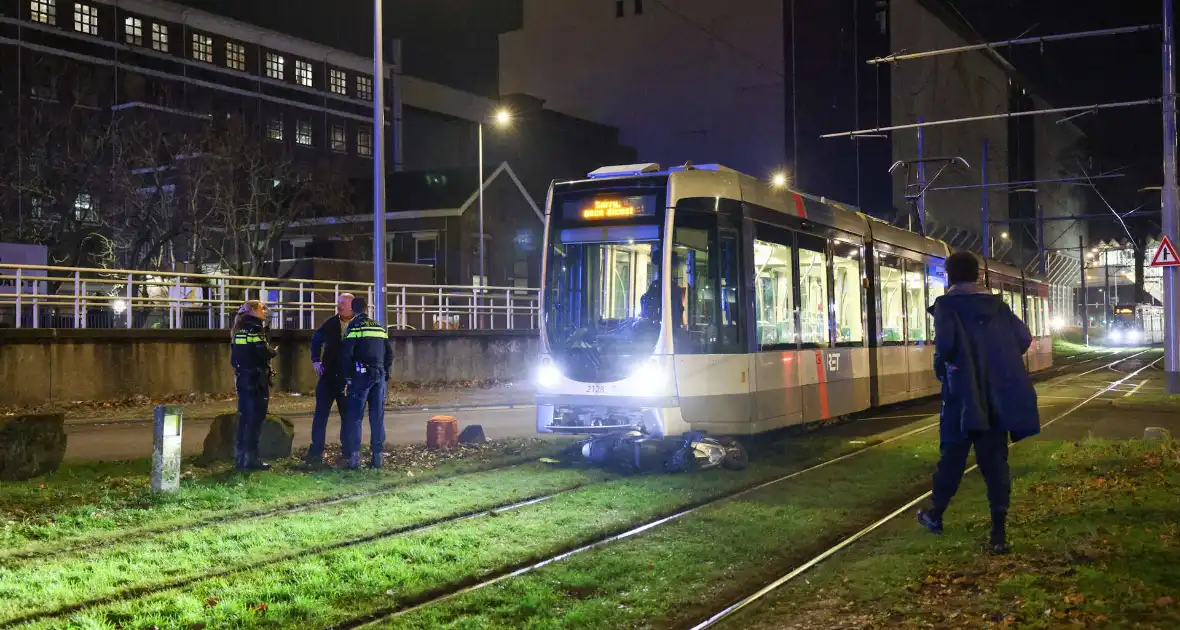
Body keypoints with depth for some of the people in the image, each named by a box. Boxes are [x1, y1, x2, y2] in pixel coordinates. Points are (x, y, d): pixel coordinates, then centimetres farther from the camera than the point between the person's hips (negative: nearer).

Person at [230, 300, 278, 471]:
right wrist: (273, 352, -1)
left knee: (245, 417, 12)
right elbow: (262, 352, -20)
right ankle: (250, 458, -7)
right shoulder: (255, 327, -11)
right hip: (256, 378, -9)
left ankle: (240, 456, 15)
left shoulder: (239, 329, 15)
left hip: (243, 377, 9)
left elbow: (234, 356, 15)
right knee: (256, 418, -6)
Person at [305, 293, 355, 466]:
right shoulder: (331, 324, 1)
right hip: (328, 375, 3)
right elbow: (316, 339, 14)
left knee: (348, 415, 7)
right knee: (321, 413, 3)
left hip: (348, 378, -3)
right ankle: (316, 451, 8)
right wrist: (316, 360, 4)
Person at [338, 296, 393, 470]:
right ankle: (378, 456, 8)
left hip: (361, 375, -5)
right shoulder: (380, 328, 14)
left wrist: (347, 375, -2)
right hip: (379, 375, 5)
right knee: (378, 416, 8)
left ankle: (354, 456, -5)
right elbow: (389, 354, 14)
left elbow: (346, 354, -10)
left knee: (354, 416, 0)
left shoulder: (354, 327, -3)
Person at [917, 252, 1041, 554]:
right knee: (995, 461, 5)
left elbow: (945, 343, -23)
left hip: (963, 394, -3)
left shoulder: (946, 305, -6)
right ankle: (999, 532, 1)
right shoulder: (996, 304, 8)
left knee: (952, 457, 12)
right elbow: (1024, 338, 0)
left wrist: (940, 365, -4)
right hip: (997, 395, 3)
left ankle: (935, 514, 28)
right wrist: (999, 361, 13)